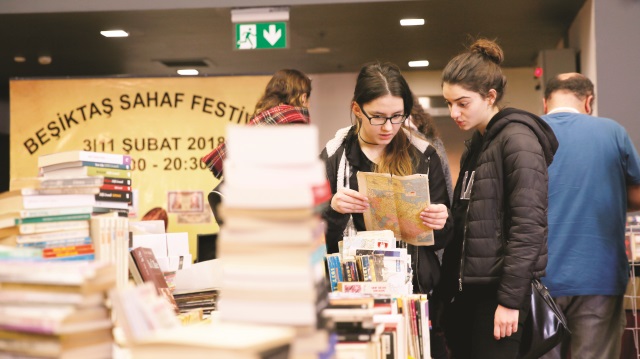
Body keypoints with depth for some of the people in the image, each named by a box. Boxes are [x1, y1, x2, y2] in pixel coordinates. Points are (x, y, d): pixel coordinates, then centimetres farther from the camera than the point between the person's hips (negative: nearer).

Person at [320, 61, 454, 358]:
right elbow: (319, 243, -1)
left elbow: (441, 239, 7)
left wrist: (441, 224, -15)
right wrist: (333, 211, -21)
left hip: (417, 291, 1)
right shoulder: (333, 157, 0)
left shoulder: (423, 156, 3)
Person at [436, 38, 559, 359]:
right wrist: (449, 287, 12)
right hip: (468, 286, 8)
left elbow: (528, 226, -18)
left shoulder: (517, 139, -11)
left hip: (498, 288, -8)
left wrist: (510, 299, -19)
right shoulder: (477, 143, 14)